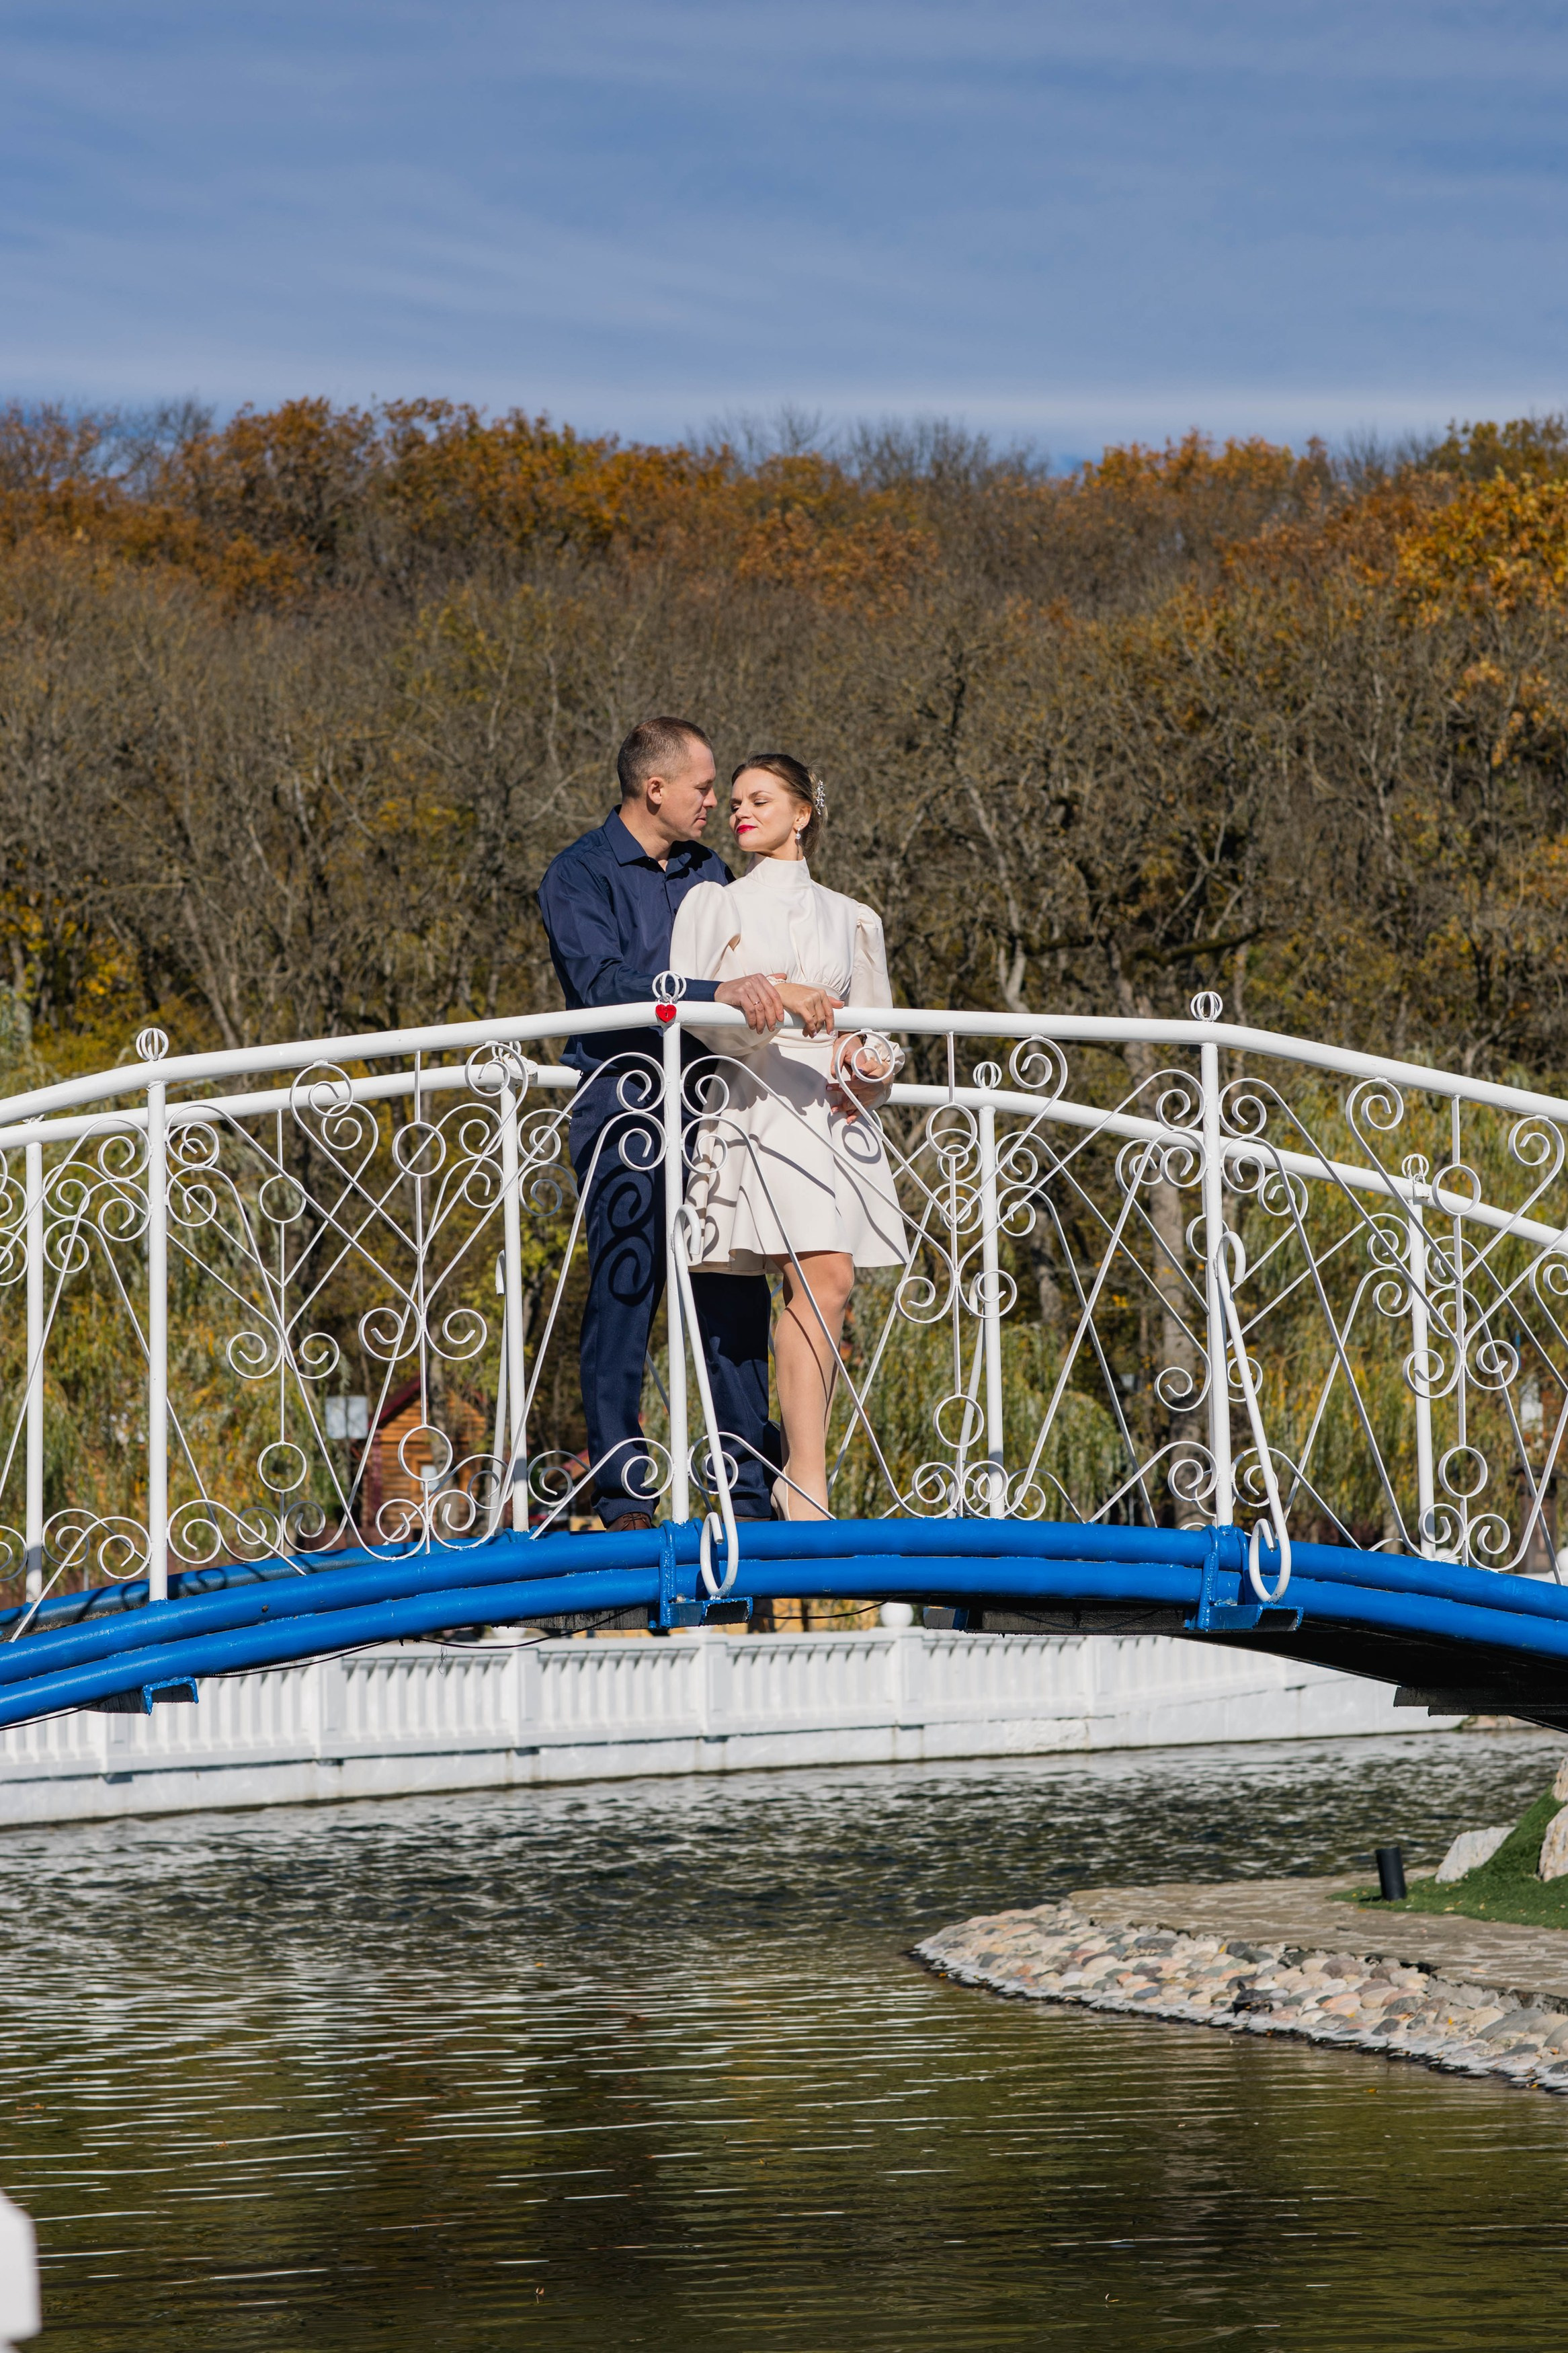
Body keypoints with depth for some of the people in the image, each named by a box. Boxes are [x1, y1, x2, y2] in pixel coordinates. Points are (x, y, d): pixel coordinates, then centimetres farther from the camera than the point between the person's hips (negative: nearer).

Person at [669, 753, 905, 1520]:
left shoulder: (850, 919, 19)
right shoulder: (713, 904, 12)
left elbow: (874, 1031, 21)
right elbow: (680, 999, -2)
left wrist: (868, 1065, -2)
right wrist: (772, 995, -16)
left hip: (836, 1109, 4)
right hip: (758, 1103, -4)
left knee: (823, 1286, -6)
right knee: (822, 1280, -18)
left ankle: (799, 1471, -2)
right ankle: (806, 1478, -21)